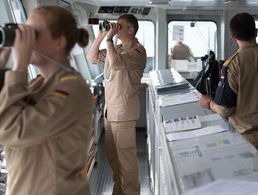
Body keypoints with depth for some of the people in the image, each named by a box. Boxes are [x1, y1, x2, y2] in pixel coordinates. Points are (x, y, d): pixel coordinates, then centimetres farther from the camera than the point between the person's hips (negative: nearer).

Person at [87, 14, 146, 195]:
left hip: (123, 111, -8)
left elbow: (116, 63, -27)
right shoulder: (116, 48, 14)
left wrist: (109, 38, -17)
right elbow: (92, 57, 17)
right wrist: (101, 36, 7)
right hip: (109, 108, 8)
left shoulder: (138, 51, -12)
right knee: (113, 155, 17)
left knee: (126, 156, -1)